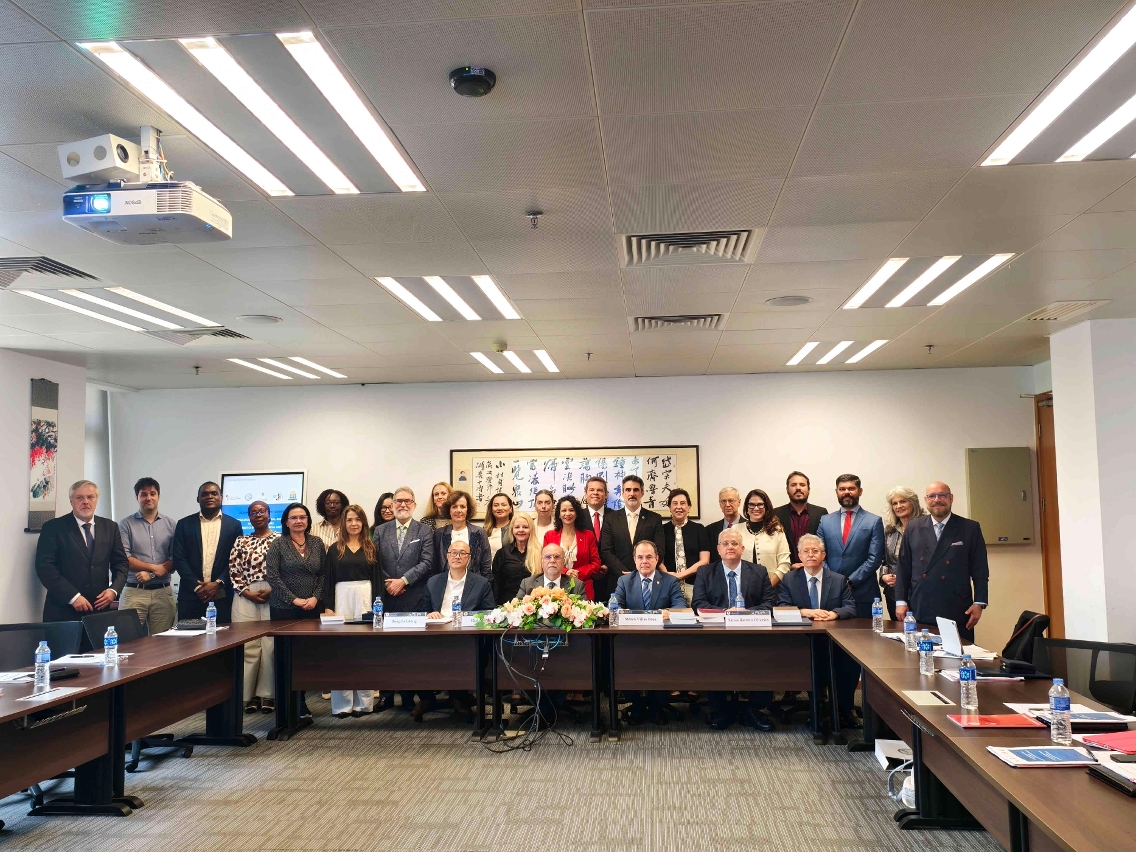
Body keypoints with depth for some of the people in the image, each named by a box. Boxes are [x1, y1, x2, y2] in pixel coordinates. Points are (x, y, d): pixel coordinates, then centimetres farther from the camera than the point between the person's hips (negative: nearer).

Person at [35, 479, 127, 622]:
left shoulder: (110, 527, 10)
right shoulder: (53, 527, -1)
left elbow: (121, 562, 12)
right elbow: (44, 566, -10)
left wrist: (114, 590, -6)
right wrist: (73, 596, -17)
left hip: (100, 608, 3)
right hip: (63, 610, -3)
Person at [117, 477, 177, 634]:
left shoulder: (170, 524, 9)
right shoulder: (126, 524, 4)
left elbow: (175, 559, 3)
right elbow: (124, 558, -4)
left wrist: (152, 574, -10)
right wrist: (154, 567, -10)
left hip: (163, 592, 2)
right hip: (134, 592, -2)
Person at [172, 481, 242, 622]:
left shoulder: (233, 525, 6)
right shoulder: (184, 524, 7)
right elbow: (179, 558, 1)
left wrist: (218, 584, -10)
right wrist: (196, 585, -9)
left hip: (221, 596, 0)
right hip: (191, 595, 0)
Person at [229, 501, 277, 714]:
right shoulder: (241, 542, 11)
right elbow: (233, 571, 7)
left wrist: (272, 591, -12)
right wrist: (247, 592, -6)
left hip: (273, 596, -2)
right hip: (245, 597, 2)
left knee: (270, 644, -1)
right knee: (246, 645, 1)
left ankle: (267, 694, 7)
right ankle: (247, 694, 7)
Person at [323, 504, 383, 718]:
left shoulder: (371, 548, 9)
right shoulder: (335, 549, 7)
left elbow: (376, 578, 6)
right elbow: (328, 580, 4)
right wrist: (328, 606, -5)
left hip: (365, 598, 1)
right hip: (342, 598, 0)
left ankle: (362, 701, 8)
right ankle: (342, 703, 5)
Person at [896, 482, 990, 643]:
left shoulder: (970, 528, 3)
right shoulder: (913, 527, 8)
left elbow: (980, 570, 3)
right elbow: (903, 568, 9)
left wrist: (979, 603, -5)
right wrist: (900, 601, 3)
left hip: (956, 613, -1)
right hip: (919, 611, 2)